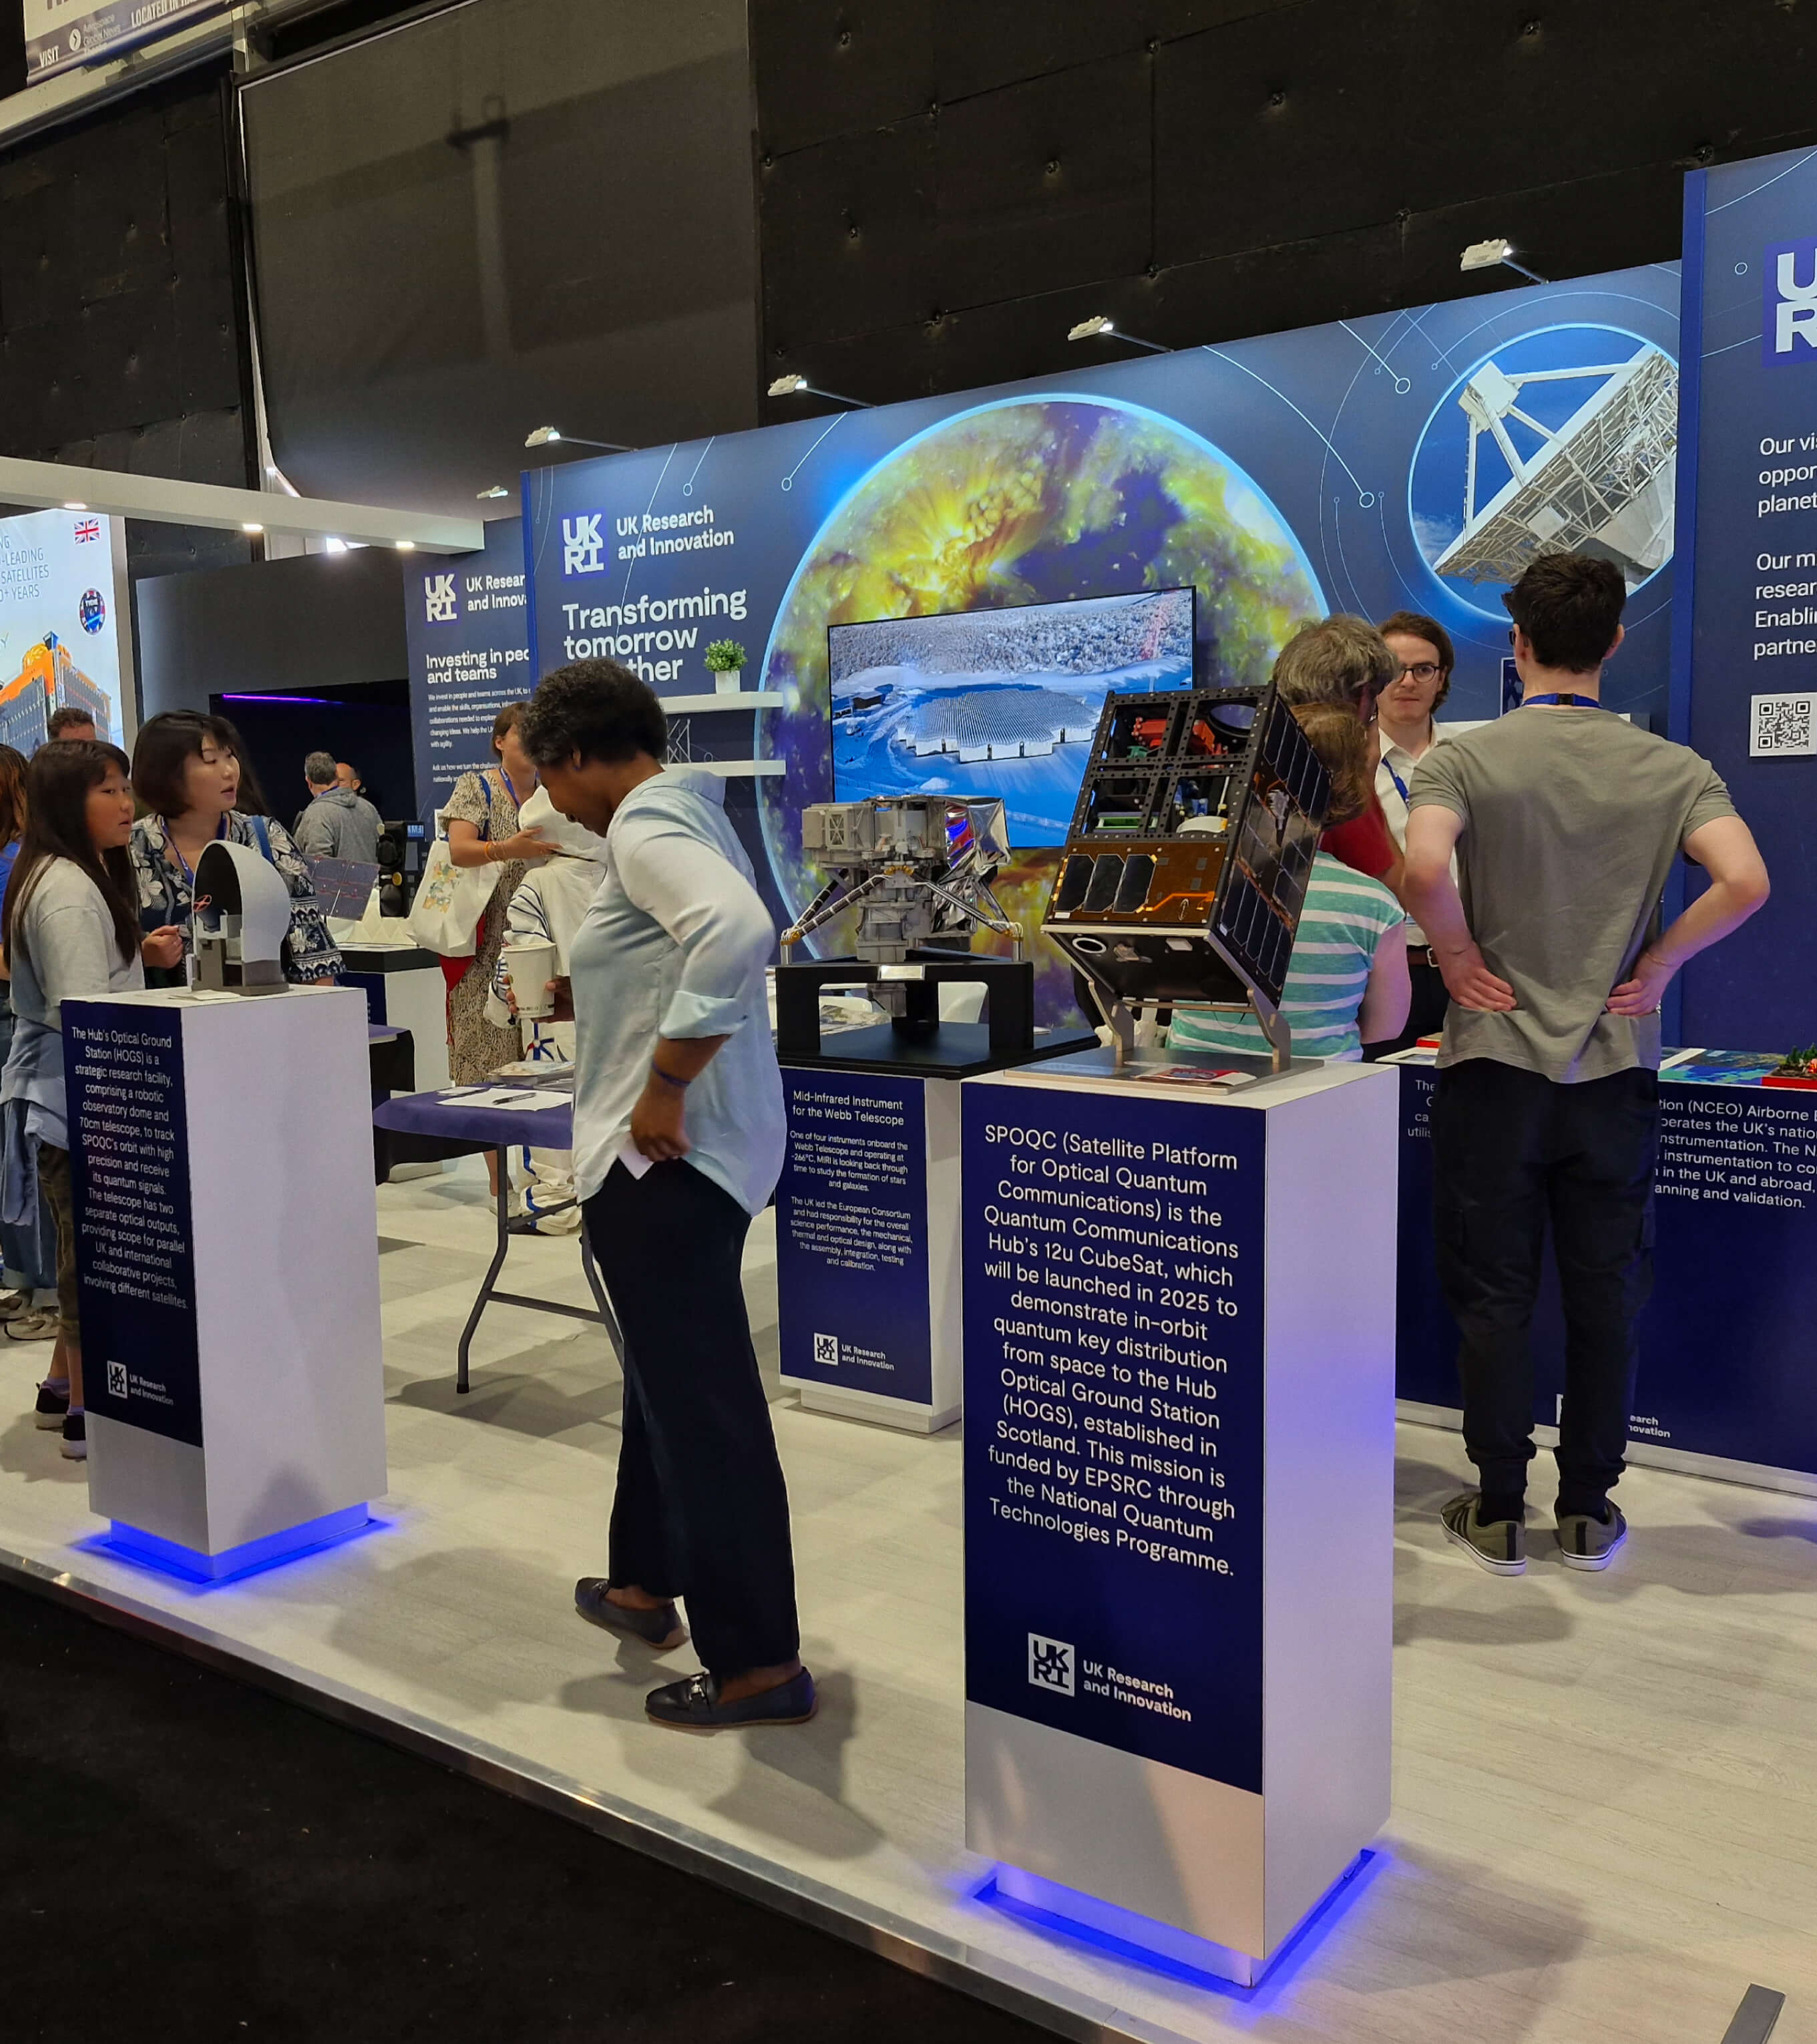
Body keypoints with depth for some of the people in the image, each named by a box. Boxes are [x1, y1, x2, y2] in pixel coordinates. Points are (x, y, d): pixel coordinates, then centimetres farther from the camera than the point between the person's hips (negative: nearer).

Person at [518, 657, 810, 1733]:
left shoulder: (646, 826, -16)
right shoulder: (683, 813, 15)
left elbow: (737, 931, -34)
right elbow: (749, 934, 23)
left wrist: (666, 1087, -27)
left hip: (671, 1155, -11)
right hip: (688, 1151, 11)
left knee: (705, 1399, -3)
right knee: (671, 1374, 22)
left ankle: (759, 1662, 7)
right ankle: (648, 1582, 39)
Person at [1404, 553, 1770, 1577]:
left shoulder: (1465, 758, -6)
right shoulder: (1671, 767, 0)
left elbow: (1425, 869, -24)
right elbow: (1746, 883, -14)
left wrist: (1458, 960, -8)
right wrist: (1658, 965, -1)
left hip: (1493, 1068, -1)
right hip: (1617, 1071, 2)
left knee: (1494, 1297, 9)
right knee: (1608, 1300, 13)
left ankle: (1501, 1512, 18)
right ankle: (1590, 1510, 23)